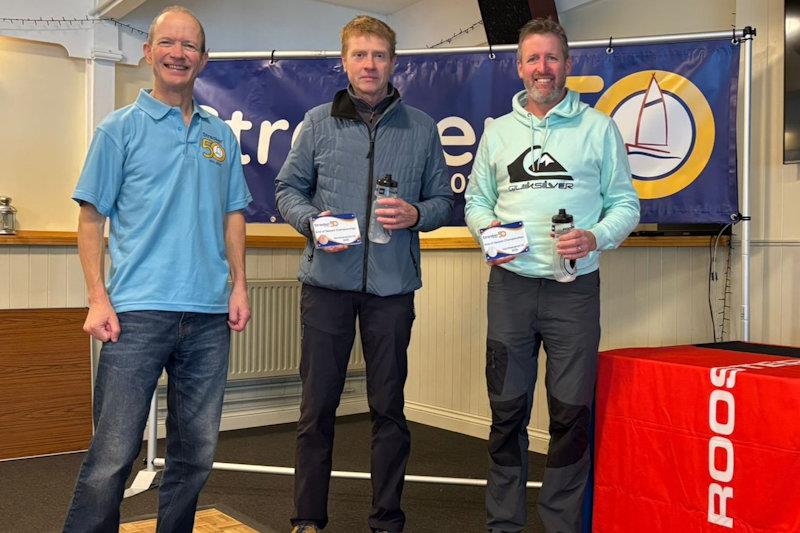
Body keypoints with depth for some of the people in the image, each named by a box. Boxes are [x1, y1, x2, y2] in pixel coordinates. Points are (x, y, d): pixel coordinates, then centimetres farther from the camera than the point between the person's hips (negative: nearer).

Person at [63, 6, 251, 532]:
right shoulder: (120, 128, 4)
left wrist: (239, 285, 6)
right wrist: (98, 299, -8)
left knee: (196, 452, 12)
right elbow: (91, 219, 1)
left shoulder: (221, 135, 15)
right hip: (138, 311, -4)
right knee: (113, 454, -6)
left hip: (209, 313, 4)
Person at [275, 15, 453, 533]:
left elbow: (443, 199, 10)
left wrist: (416, 214, -10)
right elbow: (288, 189, 9)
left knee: (389, 406, 8)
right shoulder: (318, 122, 7)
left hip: (393, 285, 0)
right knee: (318, 402, 6)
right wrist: (312, 221, -10)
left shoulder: (422, 128, 8)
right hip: (327, 281, 0)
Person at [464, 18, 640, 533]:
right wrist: (487, 229, -5)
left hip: (574, 288, -2)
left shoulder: (598, 128, 6)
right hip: (511, 284, 2)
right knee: (507, 408, 7)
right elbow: (476, 200, 17)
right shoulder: (497, 130, 13)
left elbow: (625, 203, 6)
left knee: (572, 411, 2)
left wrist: (596, 237, -13)